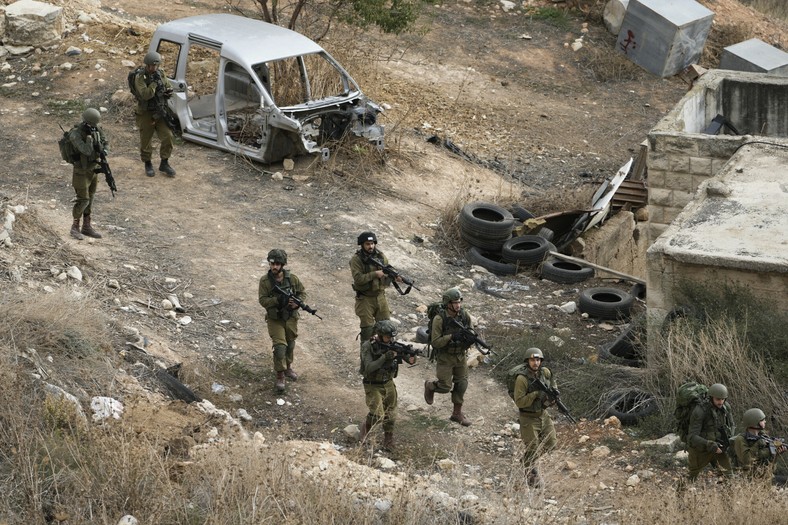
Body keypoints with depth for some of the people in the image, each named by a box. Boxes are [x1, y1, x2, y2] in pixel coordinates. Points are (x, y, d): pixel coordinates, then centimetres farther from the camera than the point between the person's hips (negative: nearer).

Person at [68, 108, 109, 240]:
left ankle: (87, 226, 23)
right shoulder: (75, 134, -26)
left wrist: (105, 151, -13)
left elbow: (105, 142, 8)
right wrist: (89, 135, -31)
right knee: (83, 200, -6)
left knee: (90, 199, 13)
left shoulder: (97, 129, -6)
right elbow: (87, 151, -33)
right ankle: (75, 227, 9)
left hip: (93, 169, 7)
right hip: (81, 171, -7)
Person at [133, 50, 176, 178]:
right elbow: (146, 94, -26)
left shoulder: (161, 75, 3)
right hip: (146, 113, -4)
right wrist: (155, 83, -23)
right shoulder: (140, 77, -14)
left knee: (167, 136, -3)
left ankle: (164, 163, 11)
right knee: (146, 140, 6)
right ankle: (148, 164, 23)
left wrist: (168, 92, -10)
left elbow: (170, 89, 13)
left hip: (160, 112, 4)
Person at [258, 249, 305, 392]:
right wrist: (277, 300, -30)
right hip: (275, 319, -3)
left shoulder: (292, 278, -7)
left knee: (290, 345, 19)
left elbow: (302, 293, 4)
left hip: (291, 318, 3)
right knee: (280, 346, -13)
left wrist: (297, 303, -16)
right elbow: (263, 301, -16)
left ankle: (288, 367, 42)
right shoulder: (265, 281, -13)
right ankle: (280, 376, -3)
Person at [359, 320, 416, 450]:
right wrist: (385, 357, -37)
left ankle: (388, 443, 28)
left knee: (390, 416, 10)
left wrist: (411, 359, -31)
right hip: (373, 386, -5)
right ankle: (365, 427, 13)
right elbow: (369, 368, -28)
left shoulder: (393, 343, -7)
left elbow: (409, 359, -6)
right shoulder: (368, 346, -20)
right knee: (377, 415, -18)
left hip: (389, 384, 5)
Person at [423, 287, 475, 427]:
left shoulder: (464, 315, -7)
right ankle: (429, 385, 32)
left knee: (461, 384, 6)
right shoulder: (439, 319, -22)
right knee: (445, 387, -1)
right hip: (445, 357, -5)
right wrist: (451, 337, -33)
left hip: (461, 355, 5)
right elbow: (435, 342, -22)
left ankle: (457, 413, 21)